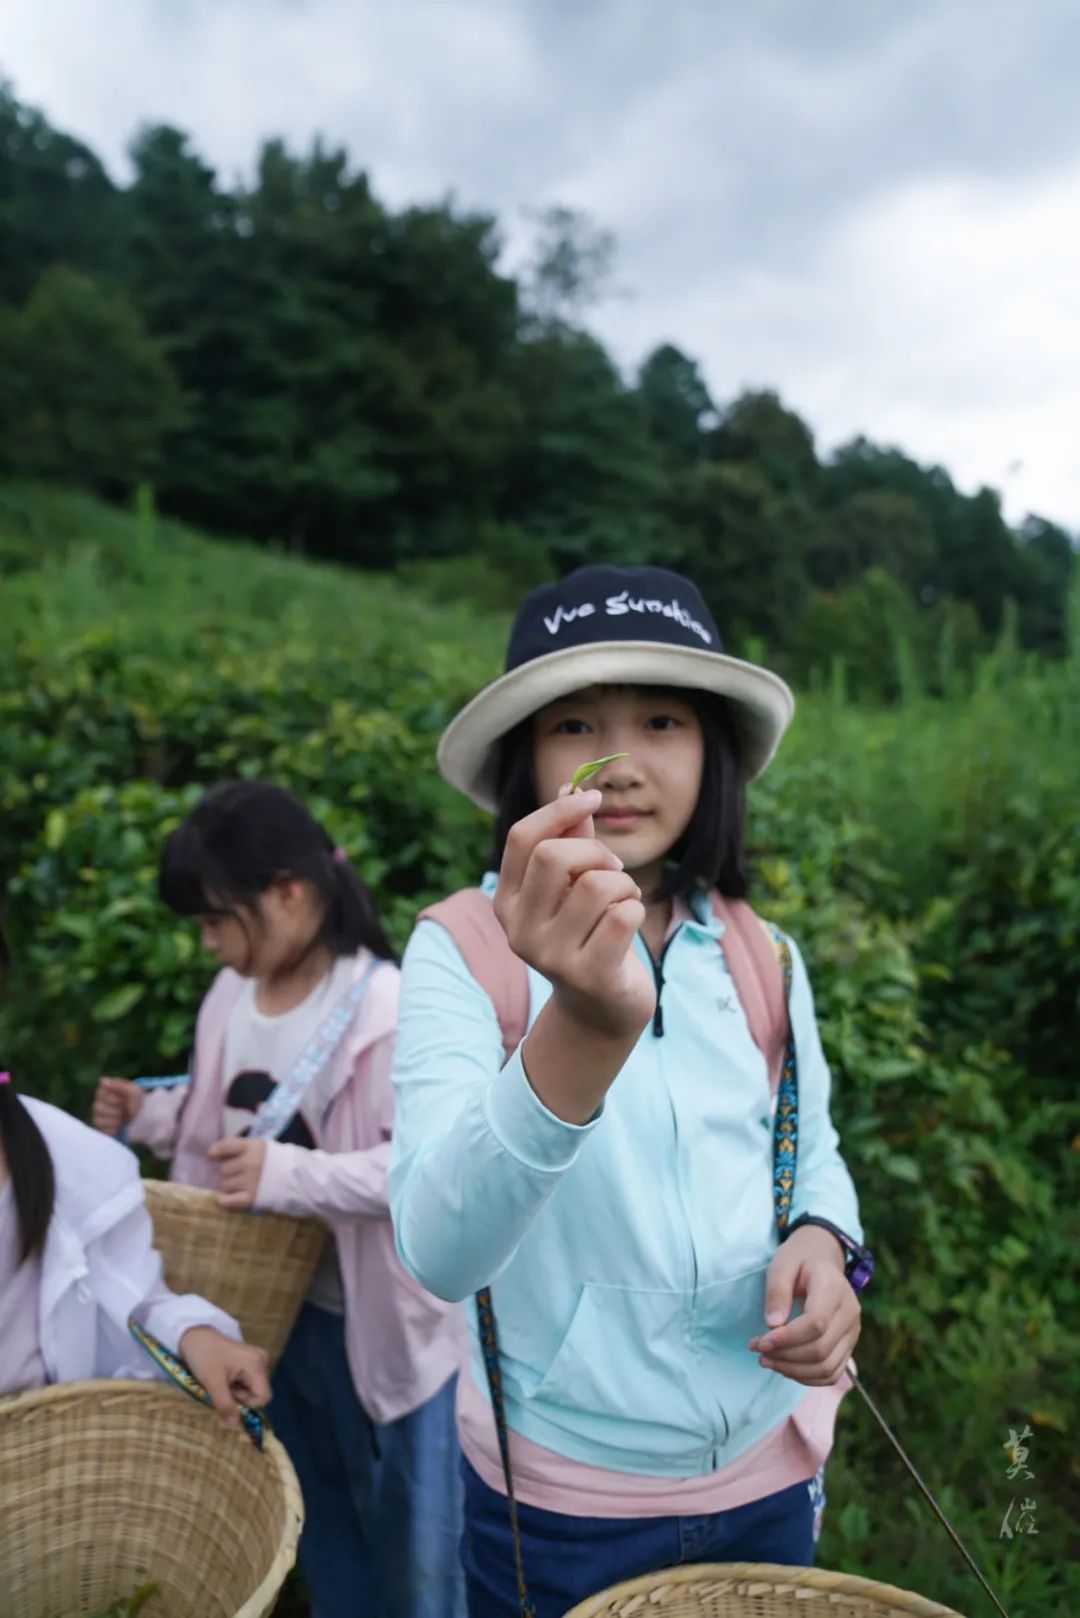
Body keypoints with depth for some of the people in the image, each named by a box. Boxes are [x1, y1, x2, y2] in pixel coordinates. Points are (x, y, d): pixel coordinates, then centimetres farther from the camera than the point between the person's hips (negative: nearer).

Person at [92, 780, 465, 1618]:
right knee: (318, 1525, 28)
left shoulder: (392, 1011, -26)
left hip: (380, 1321, -7)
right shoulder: (232, 996, -1)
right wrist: (152, 1115, -4)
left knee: (409, 1536, 15)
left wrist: (289, 1176, -35)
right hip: (270, 1308, 7)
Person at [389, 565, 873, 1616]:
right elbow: (439, 1253, -31)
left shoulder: (761, 958, -5)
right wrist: (587, 1023, -47)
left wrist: (821, 1240, -13)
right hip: (558, 1501, -3)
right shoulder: (462, 948, -19)